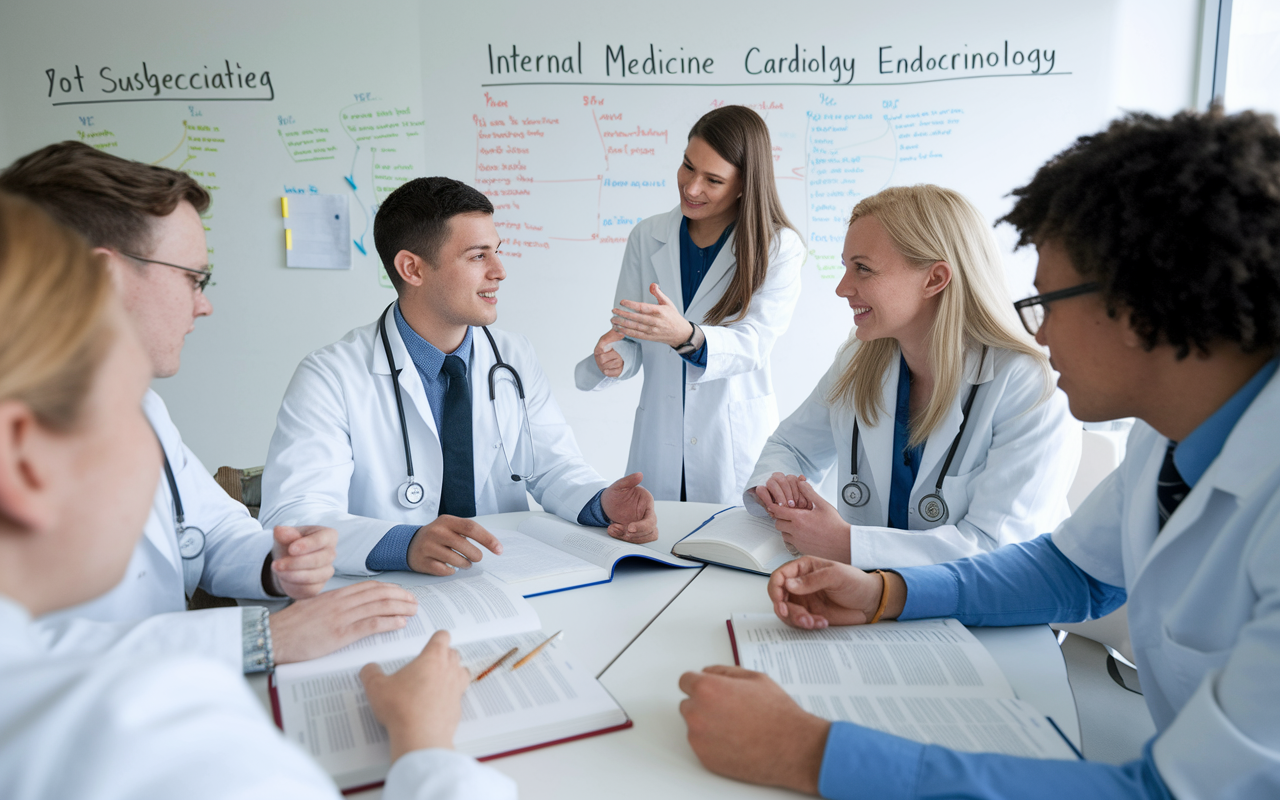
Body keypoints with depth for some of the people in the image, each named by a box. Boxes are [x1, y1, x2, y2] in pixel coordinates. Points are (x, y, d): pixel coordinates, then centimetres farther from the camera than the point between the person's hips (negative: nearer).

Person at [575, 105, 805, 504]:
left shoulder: (779, 249, -7)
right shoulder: (647, 237, 3)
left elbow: (752, 343, -18)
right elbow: (629, 335, 3)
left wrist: (686, 336, -36)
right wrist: (613, 360, -20)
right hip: (658, 442, 3)